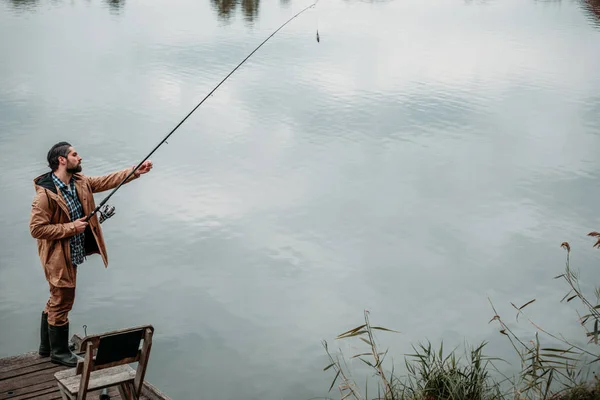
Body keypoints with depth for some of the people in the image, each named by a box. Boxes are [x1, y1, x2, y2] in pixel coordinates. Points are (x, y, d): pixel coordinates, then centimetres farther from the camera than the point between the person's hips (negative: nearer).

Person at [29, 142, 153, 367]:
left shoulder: (80, 182, 0)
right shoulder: (45, 194, -24)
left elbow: (108, 181, 8)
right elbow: (36, 229, -23)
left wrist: (136, 171, 0)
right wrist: (71, 227, -22)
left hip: (72, 254, 9)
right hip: (58, 257, -9)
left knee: (57, 300, 21)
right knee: (62, 302, 4)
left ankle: (47, 346, 37)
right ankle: (59, 352, 21)